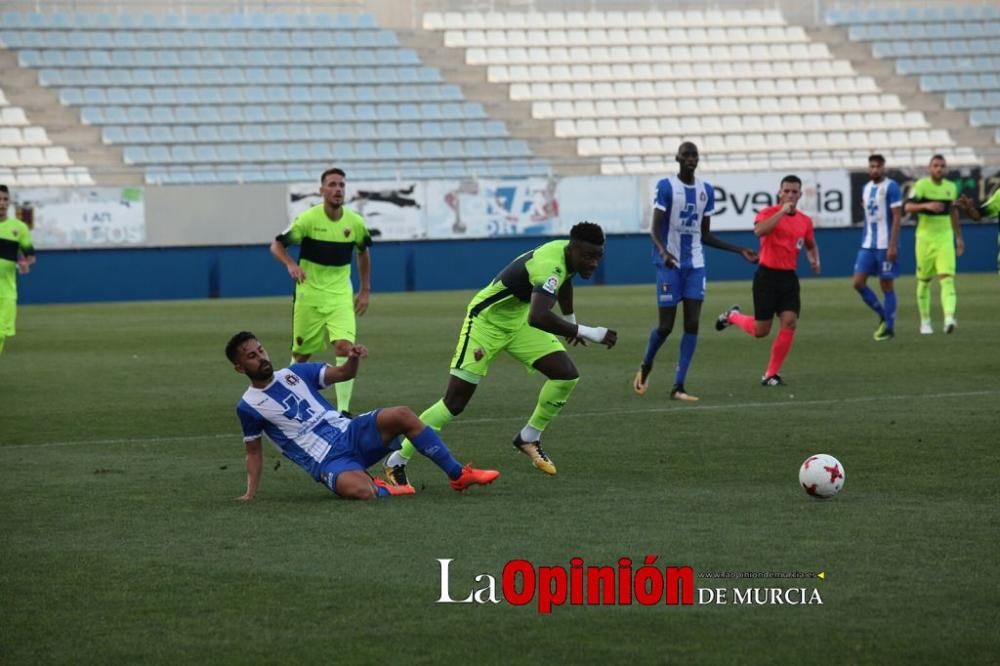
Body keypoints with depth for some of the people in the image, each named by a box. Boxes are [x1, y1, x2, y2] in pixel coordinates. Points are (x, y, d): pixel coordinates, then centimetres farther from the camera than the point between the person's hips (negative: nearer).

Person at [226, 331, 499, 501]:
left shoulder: (295, 373, 10)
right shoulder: (249, 406, -1)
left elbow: (342, 374, 11)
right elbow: (254, 452, 8)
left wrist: (353, 359, -11)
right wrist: (251, 493, -1)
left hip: (349, 433, 5)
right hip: (329, 461, -5)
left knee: (401, 415, -21)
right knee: (359, 490, -38)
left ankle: (458, 475, -11)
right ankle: (383, 489, 0)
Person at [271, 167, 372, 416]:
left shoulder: (355, 222, -2)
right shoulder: (308, 219, -12)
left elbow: (363, 252, 17)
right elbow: (277, 245, -7)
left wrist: (365, 290, 14)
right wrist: (291, 265, -27)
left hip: (341, 296, 2)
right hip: (309, 295, -2)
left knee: (345, 347, -17)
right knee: (301, 354, 7)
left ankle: (343, 409, -15)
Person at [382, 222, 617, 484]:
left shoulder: (567, 255, -7)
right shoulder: (549, 265, -35)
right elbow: (538, 318, -52)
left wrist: (571, 322, 32)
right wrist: (586, 332, -48)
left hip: (520, 320, 8)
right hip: (487, 321, -8)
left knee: (567, 374, -7)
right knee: (454, 402, -10)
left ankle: (529, 438, 11)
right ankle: (397, 461, 2)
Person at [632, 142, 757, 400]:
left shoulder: (706, 190, 10)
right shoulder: (665, 187, -7)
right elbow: (655, 229, -12)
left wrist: (740, 250, 13)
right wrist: (663, 251, -32)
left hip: (695, 265, 5)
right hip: (670, 265, -5)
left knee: (692, 324, -5)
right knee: (666, 326, -2)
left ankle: (678, 387, -2)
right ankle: (645, 367, 28)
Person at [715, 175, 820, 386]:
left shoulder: (805, 221, 8)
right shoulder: (769, 212, -8)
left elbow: (811, 245, 26)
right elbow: (759, 230, -31)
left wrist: (814, 259, 5)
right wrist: (782, 212, -32)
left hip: (789, 277, 4)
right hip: (767, 275, -4)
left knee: (790, 322, -13)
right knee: (761, 331, 0)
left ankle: (771, 374, -2)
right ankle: (733, 315, 34)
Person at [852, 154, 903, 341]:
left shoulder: (891, 187, -8)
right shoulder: (866, 188, 13)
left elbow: (897, 217, -12)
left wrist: (892, 246, -18)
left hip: (885, 246, -7)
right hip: (867, 245, 7)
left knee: (887, 285, 0)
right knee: (858, 283, -1)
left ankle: (889, 327, 9)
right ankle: (883, 316, 15)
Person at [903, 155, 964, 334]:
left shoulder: (951, 188, 8)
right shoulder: (921, 185, -6)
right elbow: (908, 207, -18)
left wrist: (959, 237, 23)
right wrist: (927, 205, -35)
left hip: (945, 239, 2)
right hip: (925, 238, -2)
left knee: (947, 278, -14)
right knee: (924, 281, 7)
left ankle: (949, 318, -29)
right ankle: (925, 321, 21)